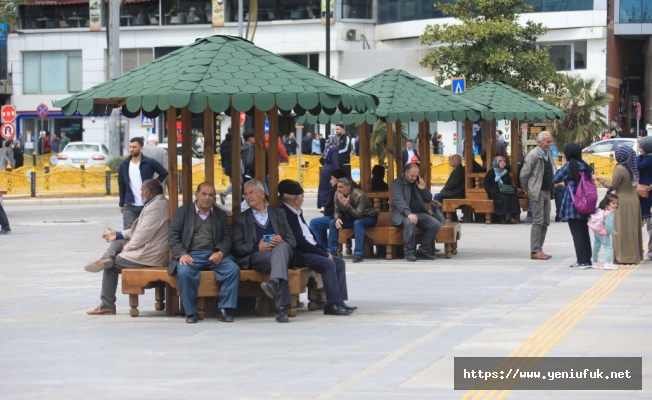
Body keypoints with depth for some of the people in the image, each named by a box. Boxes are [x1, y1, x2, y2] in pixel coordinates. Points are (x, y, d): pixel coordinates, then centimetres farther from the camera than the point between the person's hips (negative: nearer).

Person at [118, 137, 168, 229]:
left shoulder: (150, 162, -3)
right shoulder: (124, 165, 5)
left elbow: (164, 173, 9)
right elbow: (121, 185, 13)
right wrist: (121, 204, 13)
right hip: (130, 207, 1)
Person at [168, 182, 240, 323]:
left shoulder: (220, 214, 19)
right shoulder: (182, 212, 12)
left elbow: (227, 238, 11)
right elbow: (173, 236, 4)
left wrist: (221, 252, -11)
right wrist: (182, 254, -14)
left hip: (214, 255, 2)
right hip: (191, 255, -2)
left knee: (233, 269, -26)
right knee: (184, 272, -35)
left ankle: (224, 309, -17)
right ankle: (191, 312, -19)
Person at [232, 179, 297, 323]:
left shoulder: (278, 214, 26)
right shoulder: (241, 219, 21)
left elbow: (292, 241, 17)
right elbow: (237, 247, 8)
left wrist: (282, 241, -9)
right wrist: (257, 247, -13)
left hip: (280, 251, 1)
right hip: (256, 256, -1)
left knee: (281, 247, -39)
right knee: (279, 262, -38)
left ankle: (274, 283, -67)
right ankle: (282, 308, -56)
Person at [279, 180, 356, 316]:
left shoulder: (297, 213, 16)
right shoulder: (286, 214, -17)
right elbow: (300, 242, -21)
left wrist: (325, 251, 5)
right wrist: (324, 254, -16)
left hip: (311, 250, 11)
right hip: (299, 255, -11)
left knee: (339, 262, 4)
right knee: (328, 264, -26)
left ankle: (339, 301, -2)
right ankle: (332, 304, -23)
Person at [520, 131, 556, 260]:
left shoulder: (549, 154, 11)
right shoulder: (533, 155, -13)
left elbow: (554, 171, 18)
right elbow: (524, 174, -11)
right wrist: (526, 189, -3)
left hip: (547, 191, 8)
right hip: (537, 192, -8)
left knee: (545, 222, 10)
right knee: (538, 221, -8)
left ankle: (539, 249, 17)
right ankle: (535, 251, -6)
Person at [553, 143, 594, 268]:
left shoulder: (569, 166, -8)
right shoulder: (585, 166, 9)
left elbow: (556, 179, -3)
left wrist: (562, 167, 8)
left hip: (572, 204, -6)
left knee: (576, 233, -4)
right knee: (584, 232, 12)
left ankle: (581, 260, -8)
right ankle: (587, 259, 15)